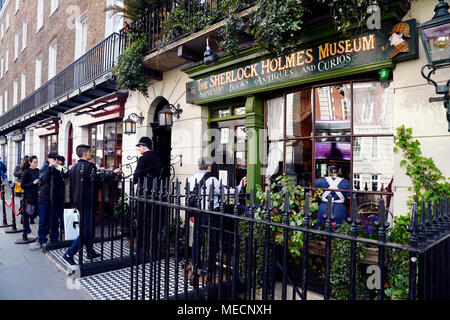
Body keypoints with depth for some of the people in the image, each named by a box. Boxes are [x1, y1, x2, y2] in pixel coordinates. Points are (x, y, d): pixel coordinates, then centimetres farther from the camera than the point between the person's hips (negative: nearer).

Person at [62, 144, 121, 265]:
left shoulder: (74, 167, 12)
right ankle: (69, 254, -4)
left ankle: (91, 252, 27)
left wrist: (74, 203, 24)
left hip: (78, 202, 10)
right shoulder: (89, 166, -15)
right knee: (86, 230, -3)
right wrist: (113, 173, -6)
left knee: (86, 227, 18)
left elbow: (71, 187, 17)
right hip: (87, 203, -9)